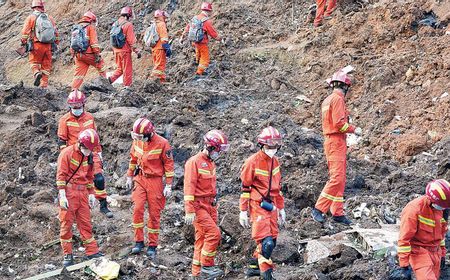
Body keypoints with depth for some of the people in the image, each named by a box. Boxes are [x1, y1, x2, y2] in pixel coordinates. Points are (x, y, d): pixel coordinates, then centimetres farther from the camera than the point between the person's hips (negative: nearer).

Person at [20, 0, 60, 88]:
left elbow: (25, 32, -4)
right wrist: (56, 44, 20)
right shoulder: (49, 18, 11)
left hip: (36, 45, -3)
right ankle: (44, 85, 5)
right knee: (46, 66, 8)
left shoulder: (31, 17, 1)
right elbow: (56, 32, 12)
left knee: (34, 62, 11)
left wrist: (23, 43, 3)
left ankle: (36, 73, -18)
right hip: (48, 46, 3)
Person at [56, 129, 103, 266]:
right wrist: (62, 196, -17)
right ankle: (67, 255, 5)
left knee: (85, 223, 8)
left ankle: (92, 251, 12)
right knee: (66, 223, 0)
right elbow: (61, 175, -12)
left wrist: (91, 194, 16)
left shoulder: (89, 156, 10)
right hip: (69, 192, -6)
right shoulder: (67, 153, -10)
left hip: (82, 193, 6)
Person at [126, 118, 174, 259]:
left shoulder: (162, 143, -14)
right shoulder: (137, 141, 0)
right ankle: (139, 242, 1)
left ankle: (152, 246, 10)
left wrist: (168, 185, -8)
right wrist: (130, 176, 20)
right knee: (138, 209, -10)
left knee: (154, 214, 1)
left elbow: (169, 164, -8)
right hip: (140, 179, 3)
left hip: (155, 181, -3)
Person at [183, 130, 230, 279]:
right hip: (198, 205, -9)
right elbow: (189, 187, -18)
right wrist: (189, 211, -23)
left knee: (203, 238, 10)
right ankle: (206, 266, -6)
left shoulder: (211, 163, 15)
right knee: (214, 234, -15)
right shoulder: (194, 162, -13)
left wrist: (214, 205, 23)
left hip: (209, 205, 9)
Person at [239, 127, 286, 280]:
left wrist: (281, 208, 20)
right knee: (266, 242, -15)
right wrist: (243, 211, -9)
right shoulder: (252, 162, -11)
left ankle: (253, 267, 23)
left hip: (271, 206, 8)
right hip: (258, 206, -8)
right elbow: (245, 188, -8)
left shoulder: (275, 161, 11)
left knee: (271, 241, 9)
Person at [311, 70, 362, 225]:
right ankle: (318, 209, -15)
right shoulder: (338, 99, -12)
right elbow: (339, 123, -20)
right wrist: (354, 129, -7)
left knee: (340, 179, 11)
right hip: (336, 142, -10)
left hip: (331, 140, 10)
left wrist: (348, 131, 19)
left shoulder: (327, 100, 19)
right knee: (337, 178, -14)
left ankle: (338, 213, 12)